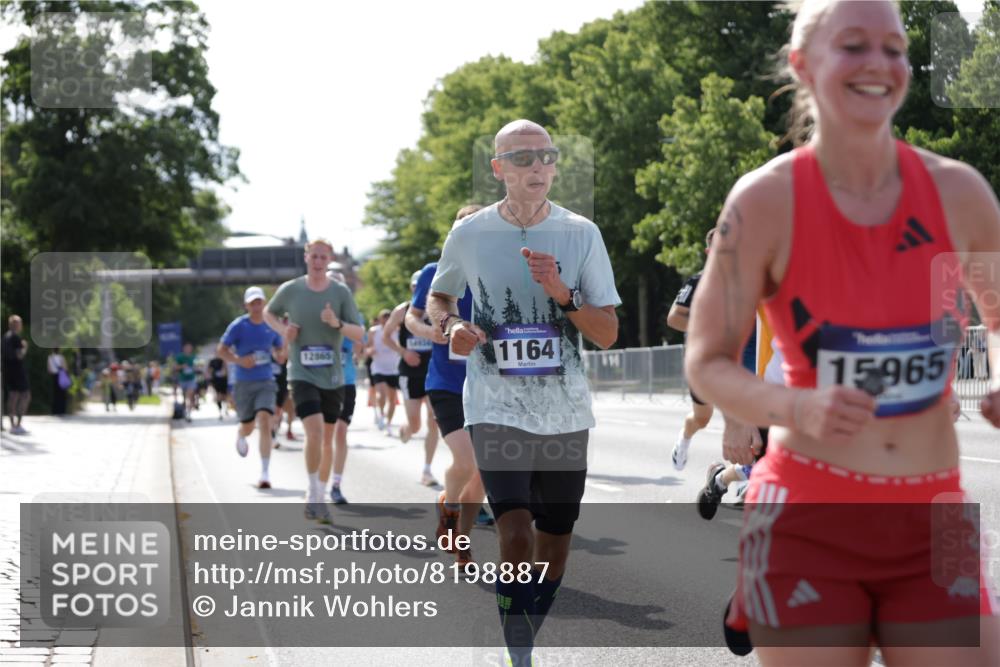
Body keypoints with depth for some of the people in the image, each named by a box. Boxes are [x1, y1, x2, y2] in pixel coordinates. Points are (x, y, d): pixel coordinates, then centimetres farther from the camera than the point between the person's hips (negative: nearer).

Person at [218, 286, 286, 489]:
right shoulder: (238, 326, -5)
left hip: (265, 382, 1)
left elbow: (280, 356, 12)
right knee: (248, 426, 10)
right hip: (244, 383, -1)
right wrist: (239, 360, -19)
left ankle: (265, 473, -15)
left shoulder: (272, 327, 4)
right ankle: (240, 436, 52)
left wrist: (288, 342, -8)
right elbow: (220, 351, -3)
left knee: (264, 421, -17)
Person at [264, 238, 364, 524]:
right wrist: (283, 330, -3)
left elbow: (360, 334, -5)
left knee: (327, 437, 10)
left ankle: (318, 494, 27)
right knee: (315, 431, -20)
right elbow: (269, 313, 17)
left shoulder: (341, 292, -3)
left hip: (332, 377, 2)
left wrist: (337, 323, -24)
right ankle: (314, 494, -8)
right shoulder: (290, 290, -2)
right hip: (302, 375, -2)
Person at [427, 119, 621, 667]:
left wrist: (562, 294, -18)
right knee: (515, 534, -19)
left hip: (565, 410, 2)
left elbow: (607, 334, -1)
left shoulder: (582, 234, 0)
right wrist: (452, 326, -5)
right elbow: (438, 295, 18)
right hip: (496, 408, -2)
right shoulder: (470, 233, -1)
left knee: (554, 542, 11)